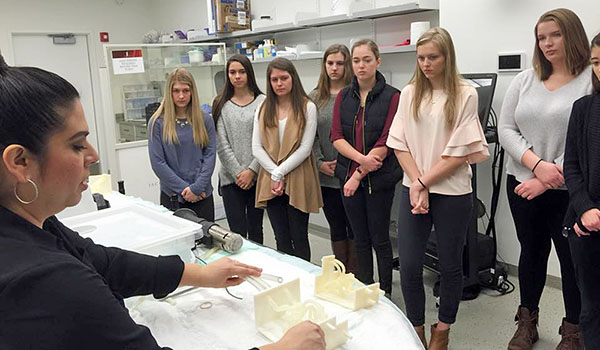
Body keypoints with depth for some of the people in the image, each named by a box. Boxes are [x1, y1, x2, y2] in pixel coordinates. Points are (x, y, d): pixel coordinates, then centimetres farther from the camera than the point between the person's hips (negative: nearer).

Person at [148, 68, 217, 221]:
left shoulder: (204, 120, 3)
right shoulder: (157, 122, -3)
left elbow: (210, 155, 0)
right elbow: (157, 163, -6)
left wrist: (197, 187, -11)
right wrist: (184, 188, -10)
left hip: (202, 195, 2)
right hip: (172, 196, -1)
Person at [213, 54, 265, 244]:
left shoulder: (262, 102, 3)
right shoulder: (221, 105, 6)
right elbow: (222, 145, 0)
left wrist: (251, 171, -10)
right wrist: (238, 173, -8)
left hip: (257, 176, 0)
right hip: (231, 178, 0)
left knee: (255, 230, 10)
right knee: (237, 232, -2)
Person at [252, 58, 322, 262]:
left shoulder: (307, 108, -2)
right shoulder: (263, 109, 10)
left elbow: (305, 148, -8)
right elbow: (256, 148, 3)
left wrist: (280, 172, -12)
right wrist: (275, 176, -9)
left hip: (298, 183, -3)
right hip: (271, 184, 4)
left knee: (299, 238, 5)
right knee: (281, 240, 11)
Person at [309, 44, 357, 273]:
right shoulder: (314, 98, 8)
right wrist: (320, 163, -5)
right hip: (326, 175, 3)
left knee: (353, 225, 6)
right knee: (336, 227, 14)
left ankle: (353, 274, 20)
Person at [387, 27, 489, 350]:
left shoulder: (465, 95, -4)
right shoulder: (410, 93, 6)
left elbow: (461, 151, -9)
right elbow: (400, 144, 2)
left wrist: (425, 182, -12)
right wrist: (416, 184, -10)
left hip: (452, 192, -2)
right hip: (414, 188, 3)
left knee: (450, 265, 11)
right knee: (408, 266, 2)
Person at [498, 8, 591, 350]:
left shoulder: (592, 81, -8)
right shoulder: (525, 80, 7)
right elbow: (506, 129, 2)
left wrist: (549, 180, -19)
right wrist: (537, 164, -13)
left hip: (569, 192, -4)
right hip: (523, 185, 4)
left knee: (572, 259, 8)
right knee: (532, 252, 17)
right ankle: (527, 322, 34)